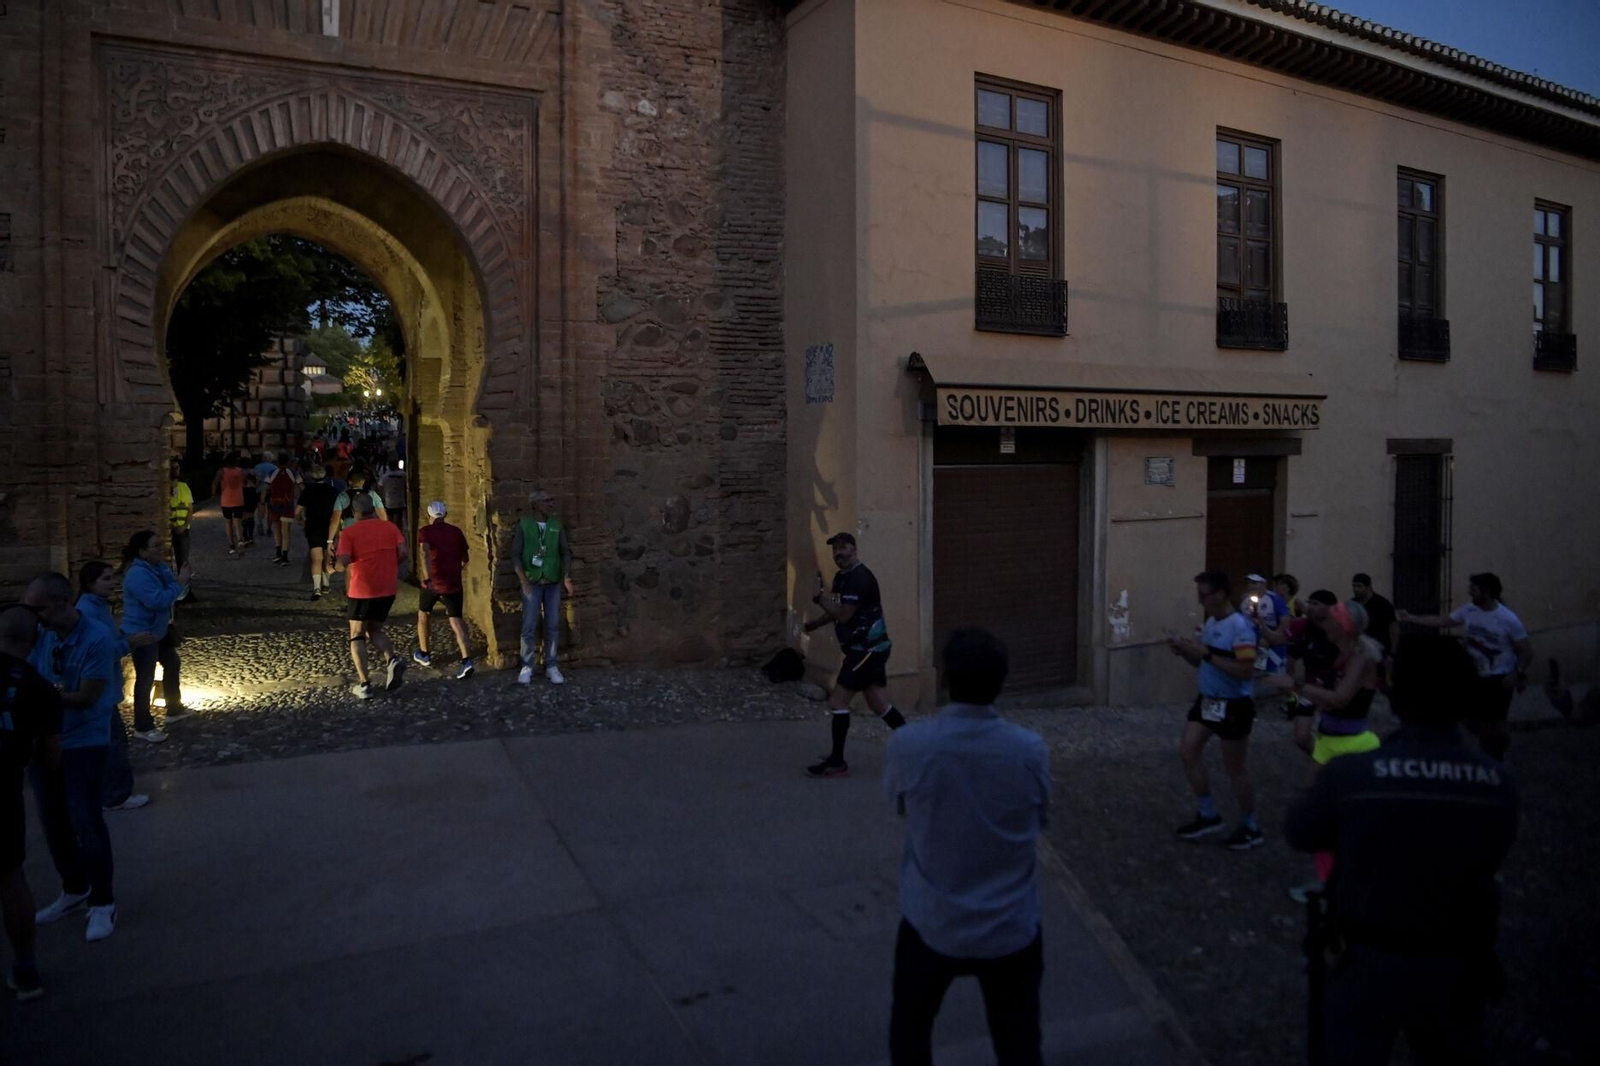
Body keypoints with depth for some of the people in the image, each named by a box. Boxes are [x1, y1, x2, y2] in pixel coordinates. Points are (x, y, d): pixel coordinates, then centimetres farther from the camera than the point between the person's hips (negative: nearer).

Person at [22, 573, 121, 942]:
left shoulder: (97, 640, -20)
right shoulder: (40, 633, -5)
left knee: (86, 822, -2)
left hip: (83, 742, -6)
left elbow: (86, 698, -19)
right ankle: (74, 890, 35)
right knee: (53, 821, 15)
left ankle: (102, 902, 13)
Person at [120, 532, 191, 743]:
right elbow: (158, 600, -33)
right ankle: (143, 727, 5)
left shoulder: (159, 567, 4)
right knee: (145, 678, -5)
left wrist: (182, 581, -12)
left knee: (172, 664, 22)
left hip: (158, 629, 10)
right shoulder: (138, 575, -25)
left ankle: (174, 709, 38)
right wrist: (179, 583, -26)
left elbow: (176, 594, 9)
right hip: (141, 633, -10)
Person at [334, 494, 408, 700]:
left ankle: (364, 685, 3)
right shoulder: (389, 527, 5)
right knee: (375, 631, 21)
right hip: (388, 589, 4)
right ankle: (393, 660, -8)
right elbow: (402, 552, -6)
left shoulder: (349, 533, -4)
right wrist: (389, 567, 10)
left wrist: (342, 566, 6)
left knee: (357, 636, 11)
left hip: (362, 590, -3)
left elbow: (344, 562, -16)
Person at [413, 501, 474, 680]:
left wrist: (427, 579, -29)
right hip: (454, 584, 2)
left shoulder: (426, 531, -2)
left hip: (432, 583, -2)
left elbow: (424, 553, -21)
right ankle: (466, 660, -22)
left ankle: (423, 654, 36)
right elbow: (464, 559, 15)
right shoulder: (456, 531, 8)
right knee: (456, 620, -3)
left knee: (423, 614, 24)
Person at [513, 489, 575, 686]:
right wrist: (524, 580, -14)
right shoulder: (523, 526, -4)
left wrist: (567, 577, -11)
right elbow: (516, 554, -5)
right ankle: (527, 667, 10)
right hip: (532, 583, -2)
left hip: (553, 583, 2)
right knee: (529, 626, -1)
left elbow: (565, 552, 2)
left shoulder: (557, 525, 3)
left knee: (553, 625, 3)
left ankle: (551, 667, 11)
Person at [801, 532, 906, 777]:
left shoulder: (859, 578, -18)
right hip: (870, 648, 10)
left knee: (838, 701, -6)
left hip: (867, 649, -10)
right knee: (880, 704, 11)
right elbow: (837, 610, 25)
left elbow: (843, 615, -23)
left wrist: (819, 596, -16)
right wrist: (816, 623, 13)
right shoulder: (843, 576, 14)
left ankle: (837, 762, 2)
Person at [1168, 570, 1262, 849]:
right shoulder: (1210, 622, 5)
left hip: (1234, 706, -8)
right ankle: (1209, 816, 23)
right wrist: (1185, 652, -4)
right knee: (1188, 753, 8)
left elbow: (1245, 671, -27)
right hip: (1207, 700, 8)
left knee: (1235, 768, 5)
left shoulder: (1240, 627, -21)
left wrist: (1207, 654, -28)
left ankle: (1251, 828, 24)